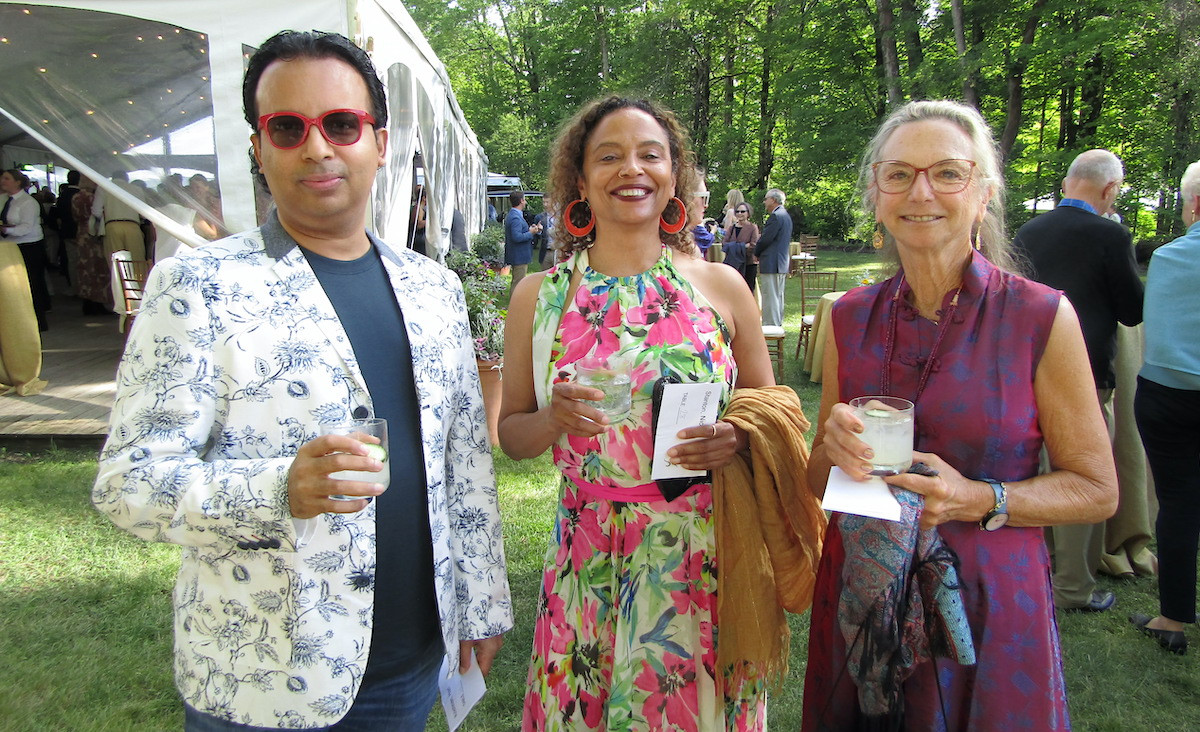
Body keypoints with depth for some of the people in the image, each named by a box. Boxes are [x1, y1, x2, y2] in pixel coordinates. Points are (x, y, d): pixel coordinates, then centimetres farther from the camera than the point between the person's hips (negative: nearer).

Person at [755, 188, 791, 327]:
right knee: (778, 296, 15)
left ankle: (770, 326, -5)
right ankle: (778, 324, 22)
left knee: (770, 297, -7)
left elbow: (766, 239, -18)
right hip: (782, 263, 10)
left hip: (771, 264, -10)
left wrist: (756, 253, -2)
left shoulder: (775, 216, -16)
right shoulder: (785, 215, 16)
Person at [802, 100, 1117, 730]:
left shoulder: (1043, 318, -10)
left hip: (988, 608, -3)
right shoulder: (850, 318, -1)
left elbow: (1097, 490, -4)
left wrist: (979, 499, -20)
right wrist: (834, 449, -15)